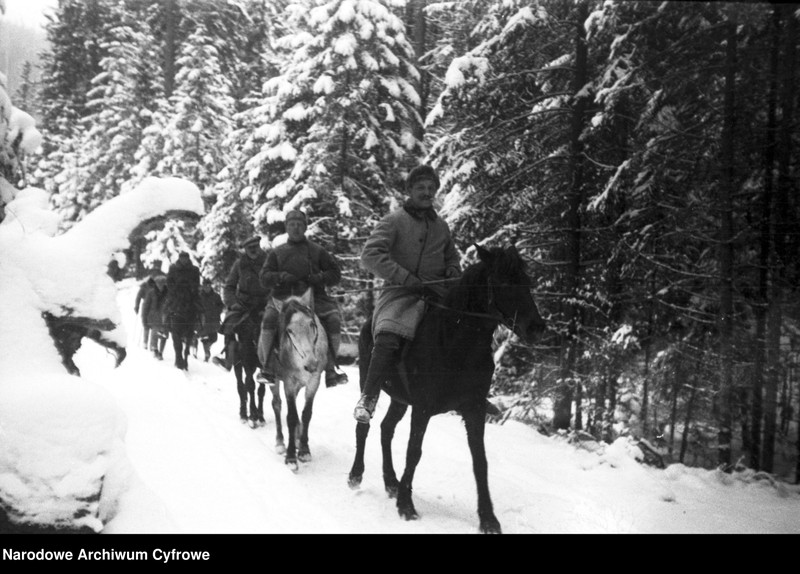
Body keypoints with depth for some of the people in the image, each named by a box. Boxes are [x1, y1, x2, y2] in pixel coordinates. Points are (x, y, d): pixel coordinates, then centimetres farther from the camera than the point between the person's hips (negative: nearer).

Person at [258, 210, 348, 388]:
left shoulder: (317, 251, 16)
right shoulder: (277, 253, 18)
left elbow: (335, 273, 12)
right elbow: (264, 277, 11)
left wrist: (319, 278, -8)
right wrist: (281, 277, -10)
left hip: (314, 297, 0)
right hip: (283, 297, 0)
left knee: (334, 318, -25)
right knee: (269, 319, -29)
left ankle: (330, 369, -14)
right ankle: (266, 365, -13)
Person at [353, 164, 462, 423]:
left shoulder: (441, 226, 17)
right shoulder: (393, 221, 0)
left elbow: (452, 256, 34)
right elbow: (370, 255, -12)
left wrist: (453, 270, 9)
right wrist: (408, 279, -18)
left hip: (437, 294, 5)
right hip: (401, 293, -5)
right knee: (388, 339, -32)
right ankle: (368, 397, -19)